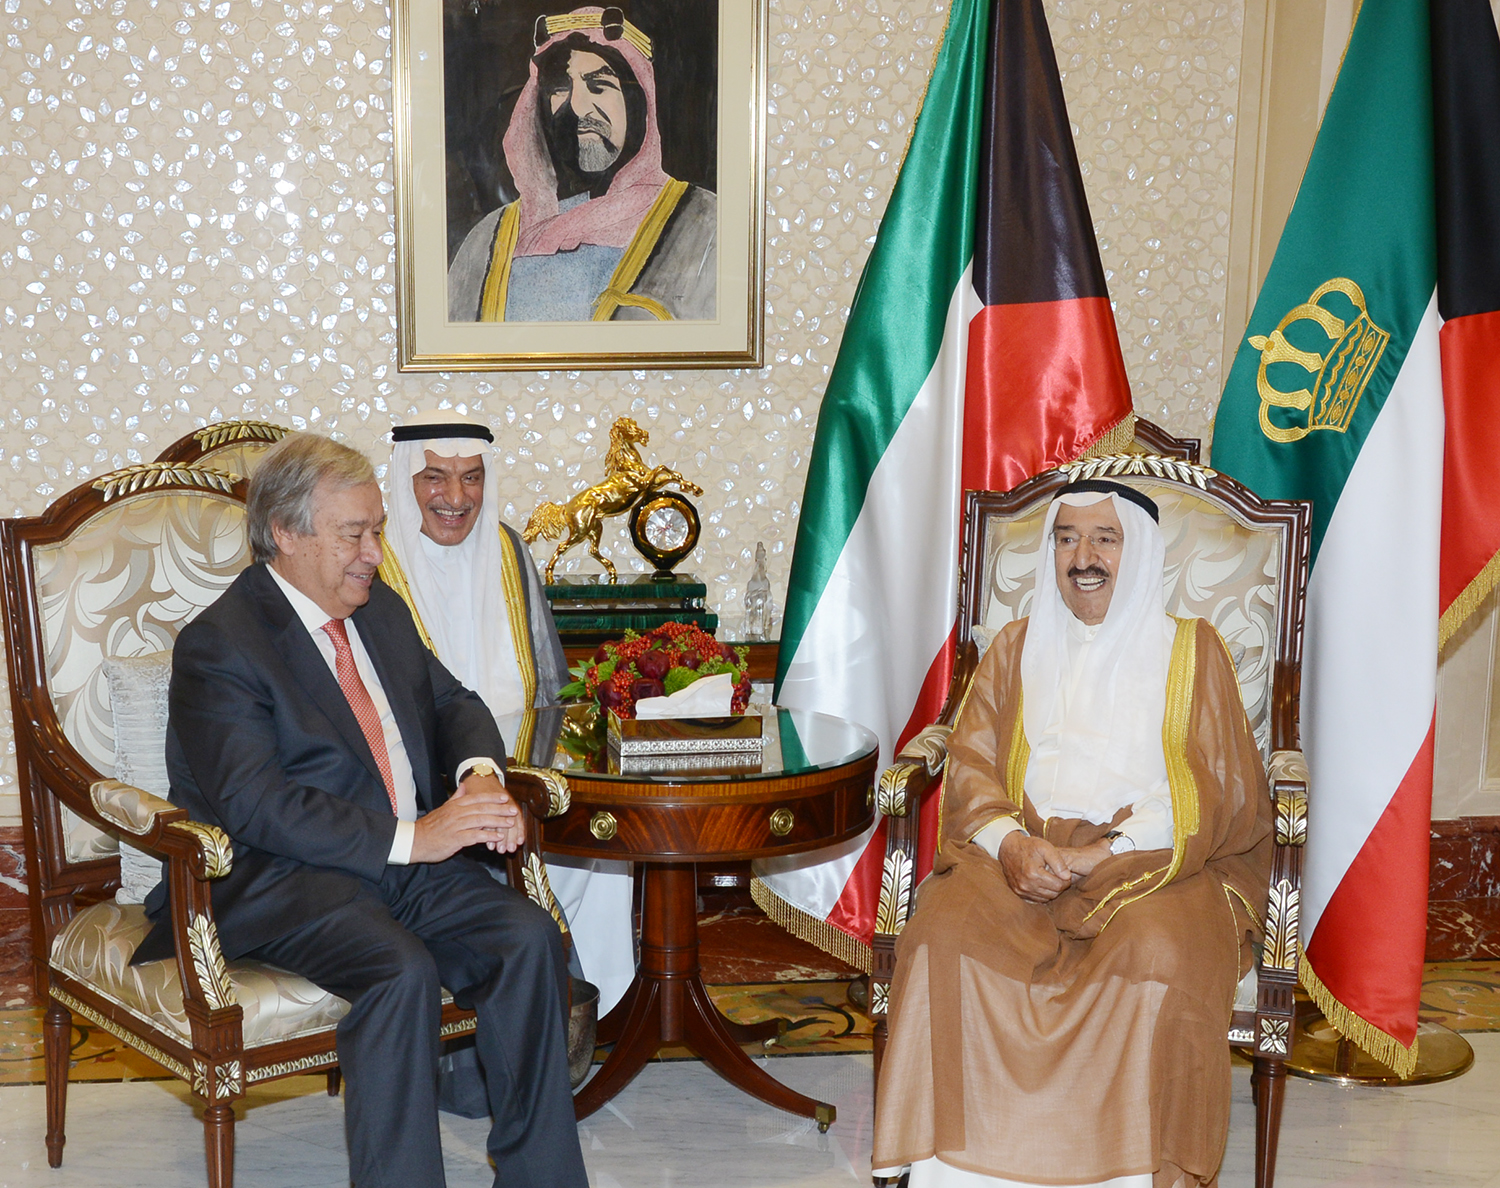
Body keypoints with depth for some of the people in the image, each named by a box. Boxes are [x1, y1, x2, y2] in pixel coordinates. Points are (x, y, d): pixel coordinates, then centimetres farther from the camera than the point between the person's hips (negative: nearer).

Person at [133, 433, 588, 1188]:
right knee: (402, 970, -34)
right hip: (278, 876, -6)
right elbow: (256, 805, -19)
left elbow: (451, 703, 23)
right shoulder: (217, 644, -9)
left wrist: (479, 774, -4)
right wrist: (411, 837, -24)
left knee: (528, 936, -19)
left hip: (408, 860, 7)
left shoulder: (382, 610, 16)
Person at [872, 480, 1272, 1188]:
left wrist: (1101, 853, -12)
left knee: (1157, 957, -36)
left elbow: (1211, 797, 2)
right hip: (1022, 855, 2)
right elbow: (971, 765, 9)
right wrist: (1013, 843, -13)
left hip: (1155, 863, -2)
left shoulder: (1191, 650, 12)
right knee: (944, 936, -30)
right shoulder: (1016, 650, 21)